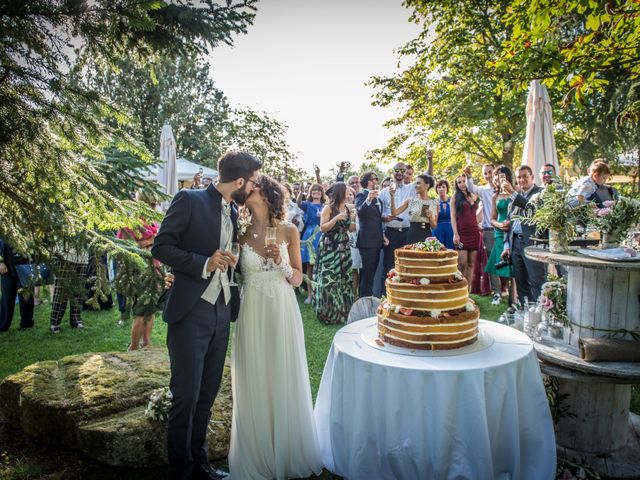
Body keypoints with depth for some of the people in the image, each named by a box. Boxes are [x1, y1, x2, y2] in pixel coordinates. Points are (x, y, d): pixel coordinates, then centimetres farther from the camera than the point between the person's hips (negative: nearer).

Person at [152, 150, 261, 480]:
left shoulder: (233, 212, 14)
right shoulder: (190, 200, -7)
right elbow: (161, 247, -10)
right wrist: (204, 264, -19)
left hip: (221, 313, 7)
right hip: (190, 312, -7)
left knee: (207, 394, 15)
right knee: (186, 395, 1)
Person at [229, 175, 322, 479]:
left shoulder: (289, 231, 1)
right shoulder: (242, 234, 1)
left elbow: (298, 279, 5)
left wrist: (281, 263, -12)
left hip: (283, 313, 0)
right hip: (252, 315, 0)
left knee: (285, 382, 8)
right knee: (253, 386, 7)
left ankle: (287, 453, 28)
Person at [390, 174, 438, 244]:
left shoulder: (434, 203, 5)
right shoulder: (410, 201, 5)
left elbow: (434, 226, 6)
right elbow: (394, 213, -4)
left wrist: (430, 217, -12)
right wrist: (392, 197, -11)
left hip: (426, 236, 0)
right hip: (412, 236, 0)